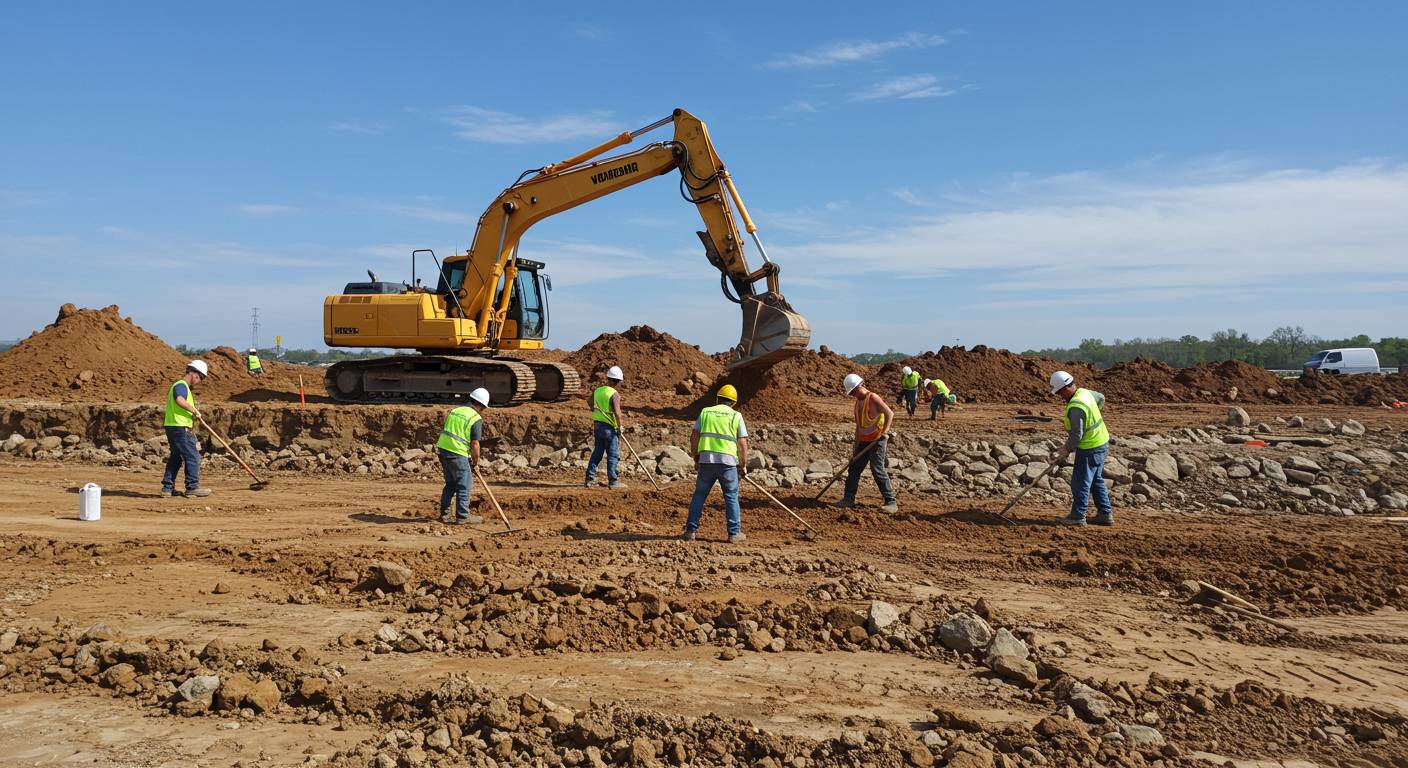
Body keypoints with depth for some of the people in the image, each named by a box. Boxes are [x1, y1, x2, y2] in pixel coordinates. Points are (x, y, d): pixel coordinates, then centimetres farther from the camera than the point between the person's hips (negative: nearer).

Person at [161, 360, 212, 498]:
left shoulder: (181, 385, 23)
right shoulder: (181, 385, -12)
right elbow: (180, 400, -32)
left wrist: (194, 412, 13)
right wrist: (194, 410, -23)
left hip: (173, 426, 11)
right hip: (180, 427, -11)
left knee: (176, 457, 15)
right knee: (193, 456, -6)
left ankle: (167, 487, 17)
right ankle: (192, 487, -4)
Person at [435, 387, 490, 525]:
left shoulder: (455, 410, 15)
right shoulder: (476, 419, -7)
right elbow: (475, 444, -11)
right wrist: (476, 462, 5)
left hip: (443, 448, 8)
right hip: (457, 453, -8)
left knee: (451, 483, 20)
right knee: (465, 485, 3)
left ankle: (445, 514, 23)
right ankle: (463, 516, 6)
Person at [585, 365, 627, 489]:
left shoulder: (598, 390, 6)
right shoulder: (615, 394, -16)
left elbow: (589, 400, 24)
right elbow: (617, 412, -24)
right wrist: (620, 426, -12)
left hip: (597, 425, 7)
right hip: (610, 427, -7)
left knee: (597, 452, 15)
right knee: (613, 455, 2)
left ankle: (590, 478, 14)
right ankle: (612, 481, 4)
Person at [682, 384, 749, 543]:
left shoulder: (705, 412, 10)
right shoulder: (736, 416, 5)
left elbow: (694, 436, 9)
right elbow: (743, 443, 1)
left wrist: (696, 458, 18)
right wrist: (743, 465, 10)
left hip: (706, 460, 2)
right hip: (728, 461, -2)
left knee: (699, 495, 12)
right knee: (731, 497, 8)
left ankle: (690, 531, 12)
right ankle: (735, 533, 8)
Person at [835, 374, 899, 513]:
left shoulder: (873, 398, -12)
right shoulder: (858, 402, 13)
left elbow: (890, 413, -17)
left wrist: (884, 432, -26)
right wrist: (856, 445, 15)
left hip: (877, 440, -8)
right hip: (864, 441, 8)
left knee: (878, 470, -12)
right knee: (854, 469, 7)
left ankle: (891, 502, -6)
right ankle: (848, 499, 14)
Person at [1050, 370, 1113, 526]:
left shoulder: (1075, 408, -27)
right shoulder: (1085, 392, 2)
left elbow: (1076, 435, -23)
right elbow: (1101, 398, 25)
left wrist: (1064, 454, -13)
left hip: (1090, 448, -10)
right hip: (1101, 442, 10)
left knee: (1080, 483, 0)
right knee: (1096, 481, 18)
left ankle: (1078, 516, 8)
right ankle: (1105, 514, 23)